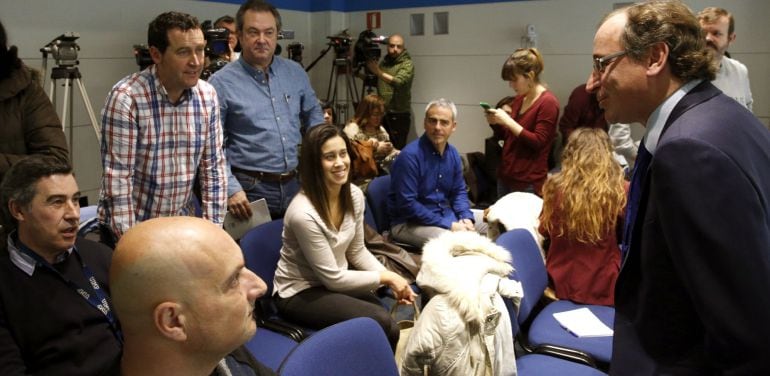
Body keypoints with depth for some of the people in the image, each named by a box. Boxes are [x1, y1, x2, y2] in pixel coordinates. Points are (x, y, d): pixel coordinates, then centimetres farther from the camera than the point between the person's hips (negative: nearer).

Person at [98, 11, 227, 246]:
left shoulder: (207, 95, -4)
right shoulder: (126, 97, -19)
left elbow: (213, 167, 0)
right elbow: (117, 178, -19)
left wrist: (213, 228, -3)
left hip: (182, 226, 5)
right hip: (130, 229, -4)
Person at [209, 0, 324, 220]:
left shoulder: (295, 72, 7)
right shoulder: (221, 83, -8)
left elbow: (313, 114, 20)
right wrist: (230, 189, -17)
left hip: (297, 187, 5)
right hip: (250, 192, -4)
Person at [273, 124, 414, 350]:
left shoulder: (354, 195, -7)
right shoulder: (303, 213, -29)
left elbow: (357, 251, 6)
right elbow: (333, 278, -21)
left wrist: (391, 279, -8)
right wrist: (384, 277, -14)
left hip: (334, 282, 6)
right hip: (299, 293, -6)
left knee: (389, 325, -16)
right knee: (381, 324, -21)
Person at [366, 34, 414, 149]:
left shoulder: (407, 64, -6)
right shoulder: (384, 62, 14)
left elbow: (398, 82, -24)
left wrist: (378, 72, -22)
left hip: (399, 115, -6)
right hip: (381, 112, 6)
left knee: (397, 150, -8)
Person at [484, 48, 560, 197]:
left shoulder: (548, 102, -12)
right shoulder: (518, 99, 9)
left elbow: (538, 142, -17)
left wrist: (508, 121, -20)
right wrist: (495, 123, -2)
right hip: (505, 176, 7)